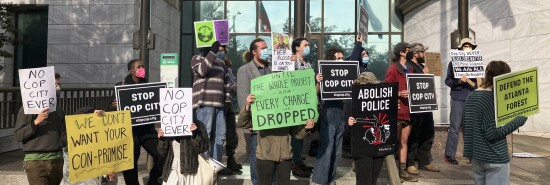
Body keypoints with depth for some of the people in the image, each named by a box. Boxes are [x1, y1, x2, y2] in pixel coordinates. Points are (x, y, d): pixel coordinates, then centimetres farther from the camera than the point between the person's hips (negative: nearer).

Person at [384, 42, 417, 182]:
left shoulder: (409, 69, 17)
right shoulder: (393, 69, -7)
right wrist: (399, 93, -25)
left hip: (408, 110, 8)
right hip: (397, 110, -8)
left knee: (404, 141, 10)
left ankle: (402, 171, 16)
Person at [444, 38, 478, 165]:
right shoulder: (453, 63, 2)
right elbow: (447, 81, -3)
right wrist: (458, 81, -21)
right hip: (458, 98, -4)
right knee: (454, 127, -4)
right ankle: (449, 154, 1)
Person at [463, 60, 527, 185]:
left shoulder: (470, 96, 7)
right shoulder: (493, 97, -17)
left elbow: (465, 126, 13)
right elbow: (492, 133, -20)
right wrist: (519, 121, -13)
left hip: (475, 156, 8)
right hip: (495, 159, -7)